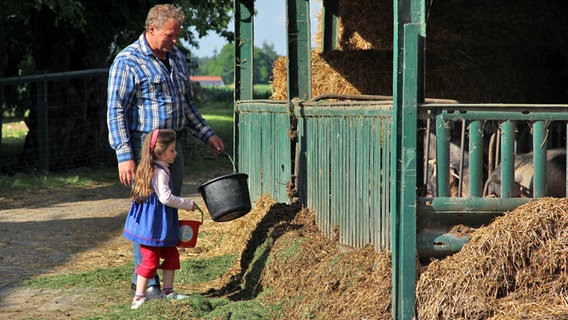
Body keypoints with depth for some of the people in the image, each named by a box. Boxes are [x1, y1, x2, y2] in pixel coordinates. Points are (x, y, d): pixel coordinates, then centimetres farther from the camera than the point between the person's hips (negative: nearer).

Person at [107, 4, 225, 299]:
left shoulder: (177, 58, 14)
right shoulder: (128, 61, -9)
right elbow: (115, 111, -12)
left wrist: (206, 134, 18)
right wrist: (124, 155, -19)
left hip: (174, 145, 8)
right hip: (143, 147, -7)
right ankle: (146, 282, -3)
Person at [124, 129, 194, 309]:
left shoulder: (149, 170, 11)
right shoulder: (160, 173, -20)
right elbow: (166, 198, -25)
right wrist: (188, 205, -13)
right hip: (154, 225, -10)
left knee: (171, 254, 16)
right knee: (151, 259, -4)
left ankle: (168, 291, 23)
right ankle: (139, 297, 1)